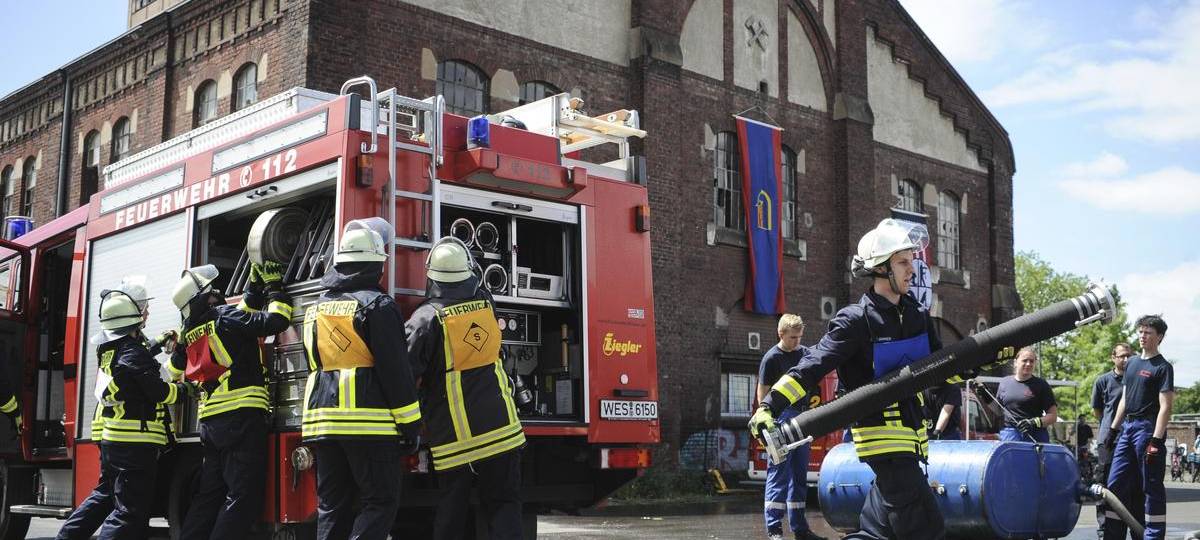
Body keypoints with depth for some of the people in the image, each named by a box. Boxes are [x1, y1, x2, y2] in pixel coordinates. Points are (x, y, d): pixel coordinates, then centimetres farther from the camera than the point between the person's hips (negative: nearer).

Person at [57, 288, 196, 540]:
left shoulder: (109, 349, 12)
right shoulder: (134, 353, -14)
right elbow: (158, 391, -18)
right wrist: (184, 389, -2)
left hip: (109, 439, 9)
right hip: (135, 442, -9)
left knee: (104, 495, 26)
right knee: (131, 509, -7)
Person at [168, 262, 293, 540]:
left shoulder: (192, 331, 18)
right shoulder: (224, 316, -6)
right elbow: (276, 320, -11)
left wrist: (255, 286, 33)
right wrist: (275, 287, 2)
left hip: (211, 421, 9)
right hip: (241, 415, -8)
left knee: (209, 493, 13)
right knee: (243, 495, -8)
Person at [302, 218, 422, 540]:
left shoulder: (316, 310, 16)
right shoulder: (377, 305, -7)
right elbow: (396, 371, -10)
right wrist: (411, 425, -7)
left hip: (322, 420, 7)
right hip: (368, 422, -7)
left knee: (332, 505, 11)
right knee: (381, 502, -1)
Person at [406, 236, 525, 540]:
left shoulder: (426, 318, -10)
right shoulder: (486, 303, 0)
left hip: (453, 439, -2)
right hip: (500, 430, 2)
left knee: (450, 512, 11)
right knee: (503, 505, 8)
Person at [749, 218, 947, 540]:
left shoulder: (918, 316, 9)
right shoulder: (856, 321, -13)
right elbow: (812, 366, -19)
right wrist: (770, 406, -29)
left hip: (911, 435, 8)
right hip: (883, 439, -8)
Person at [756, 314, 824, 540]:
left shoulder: (805, 353, 9)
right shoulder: (772, 358, -7)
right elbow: (762, 394, -6)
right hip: (782, 417, -6)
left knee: (800, 475, 10)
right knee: (778, 474, -7)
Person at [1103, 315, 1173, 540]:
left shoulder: (1163, 367, -5)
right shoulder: (1132, 362, 17)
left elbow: (1165, 407, -12)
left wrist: (1156, 441, -19)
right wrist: (1113, 429, 16)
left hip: (1147, 428, -7)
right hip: (1127, 427, 7)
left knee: (1151, 487, -2)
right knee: (1116, 484, 6)